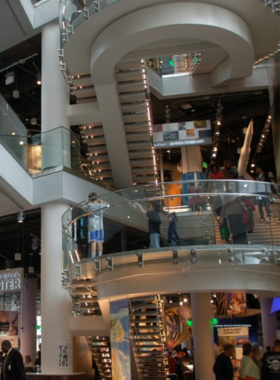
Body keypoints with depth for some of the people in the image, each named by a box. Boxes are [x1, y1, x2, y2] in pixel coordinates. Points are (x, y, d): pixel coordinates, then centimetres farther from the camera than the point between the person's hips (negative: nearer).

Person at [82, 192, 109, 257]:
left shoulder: (89, 205, -2)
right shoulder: (101, 205, 4)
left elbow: (83, 207, 19)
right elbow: (107, 205, 26)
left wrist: (87, 202, 29)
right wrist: (100, 200, 28)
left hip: (92, 226, -2)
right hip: (100, 226, 2)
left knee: (93, 242, -10)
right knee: (99, 242, 3)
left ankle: (93, 257, -18)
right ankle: (100, 256, 0)